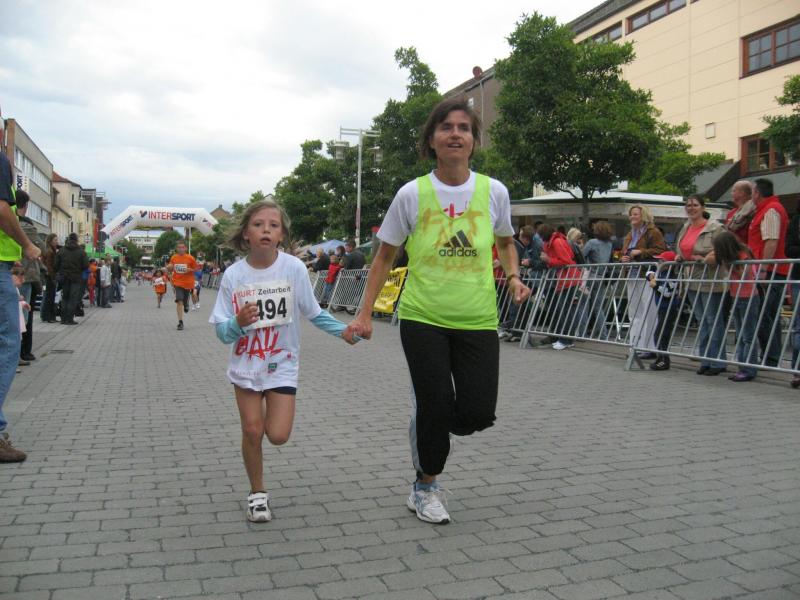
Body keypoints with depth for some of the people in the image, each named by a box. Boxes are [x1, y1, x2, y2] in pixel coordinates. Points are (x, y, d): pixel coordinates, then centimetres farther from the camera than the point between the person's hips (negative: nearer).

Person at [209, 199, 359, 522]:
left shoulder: (294, 268, -12)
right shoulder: (233, 275, -10)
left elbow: (312, 312, 1)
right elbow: (222, 332, -7)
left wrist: (342, 330, -8)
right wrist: (238, 323, -27)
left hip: (282, 363, -1)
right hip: (245, 364, 1)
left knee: (278, 435, -6)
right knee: (252, 432, 3)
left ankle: (272, 413, 32)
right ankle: (257, 493, 27)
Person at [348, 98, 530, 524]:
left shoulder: (493, 191, 0)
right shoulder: (412, 194, -5)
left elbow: (505, 242, 19)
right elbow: (385, 257, 3)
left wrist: (513, 277, -1)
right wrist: (365, 314, -2)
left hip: (477, 321, 2)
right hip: (423, 318, -2)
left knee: (478, 414, -3)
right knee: (436, 407, 0)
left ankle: (423, 429, 33)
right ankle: (425, 489, 26)